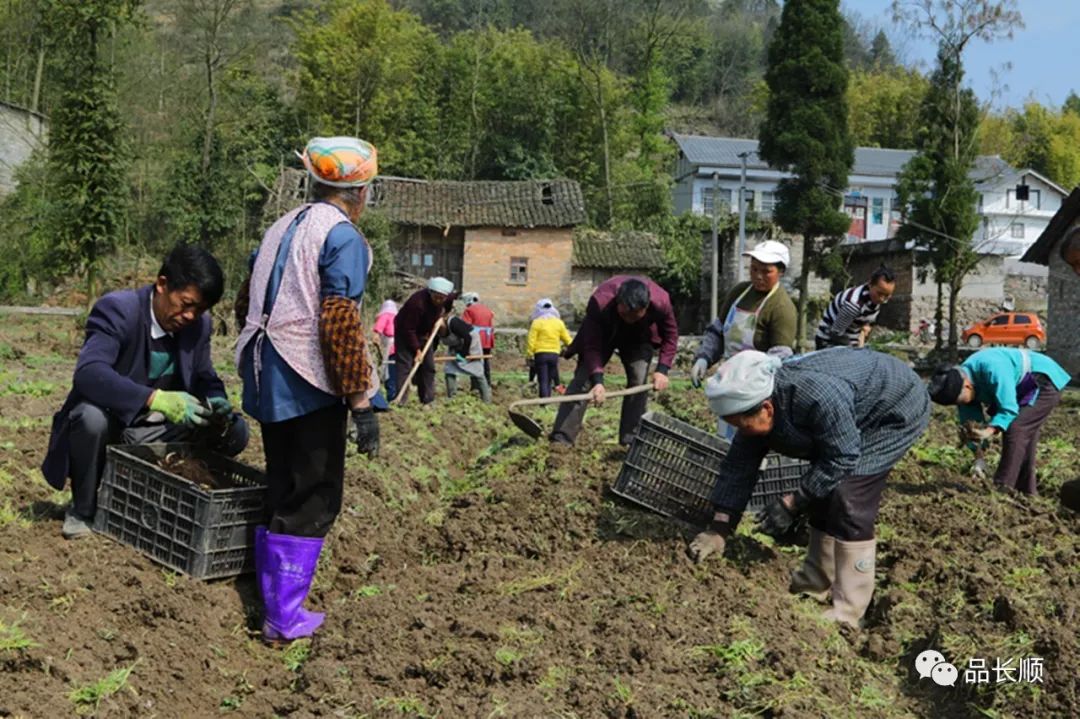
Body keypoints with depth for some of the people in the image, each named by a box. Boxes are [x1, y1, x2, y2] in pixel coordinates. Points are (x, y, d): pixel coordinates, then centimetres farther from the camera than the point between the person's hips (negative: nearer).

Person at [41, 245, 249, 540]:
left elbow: (204, 378, 8)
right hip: (107, 423, -5)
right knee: (92, 417, -38)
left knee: (235, 432, -11)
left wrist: (216, 403, -18)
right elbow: (88, 372, -36)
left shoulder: (200, 324, -3)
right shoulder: (117, 309, -21)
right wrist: (156, 399, -50)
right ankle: (83, 510, -10)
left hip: (152, 437, 5)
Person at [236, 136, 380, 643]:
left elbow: (248, 302, 20)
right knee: (313, 500, 0)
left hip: (267, 383, 8)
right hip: (310, 387, -8)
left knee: (281, 491, 17)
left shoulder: (280, 228, 14)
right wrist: (361, 403, -18)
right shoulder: (344, 238, -11)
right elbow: (339, 325, -20)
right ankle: (285, 618, 3)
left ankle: (272, 600, 24)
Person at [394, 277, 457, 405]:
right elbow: (409, 330, -31)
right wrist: (417, 350, -29)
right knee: (404, 366, -15)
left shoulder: (448, 297, -15)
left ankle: (428, 400, 15)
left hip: (425, 334, 7)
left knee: (428, 367, 7)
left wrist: (442, 316, 2)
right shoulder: (417, 302, -36)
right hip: (404, 333, -7)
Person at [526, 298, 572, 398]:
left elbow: (531, 341, -8)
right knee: (549, 380, 13)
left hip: (540, 354, -3)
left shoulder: (536, 323, -4)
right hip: (554, 354, 3)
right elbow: (567, 340, 9)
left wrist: (529, 356, -3)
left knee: (543, 380, -3)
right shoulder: (559, 323, 7)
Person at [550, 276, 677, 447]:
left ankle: (632, 443, -4)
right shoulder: (599, 302, -41)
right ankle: (560, 439, -13)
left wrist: (662, 370, -24)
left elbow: (671, 335, -15)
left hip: (639, 337, 2)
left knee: (639, 382, -12)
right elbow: (592, 346, -32)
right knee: (583, 379, -12)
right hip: (602, 333, -1)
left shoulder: (661, 302, -35)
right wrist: (597, 380, -42)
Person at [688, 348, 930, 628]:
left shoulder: (817, 397, -41)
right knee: (822, 490, 8)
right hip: (856, 414, 8)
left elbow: (841, 459, -30)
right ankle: (813, 585, 23)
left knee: (849, 500, -16)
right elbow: (738, 468, -11)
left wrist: (792, 503, -25)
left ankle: (846, 615, -10)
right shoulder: (756, 404, -15)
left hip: (897, 411, -8)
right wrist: (717, 530, -14)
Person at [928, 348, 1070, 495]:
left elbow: (1009, 409, -33)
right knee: (1022, 438, 13)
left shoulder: (993, 370, -37)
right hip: (1024, 390, 9)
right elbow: (970, 423, -3)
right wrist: (979, 458, -6)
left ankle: (1003, 487, -21)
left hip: (1045, 381, -9)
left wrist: (990, 430, -47)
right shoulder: (960, 381, -10)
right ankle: (1026, 491, 23)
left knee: (1014, 429, -22)